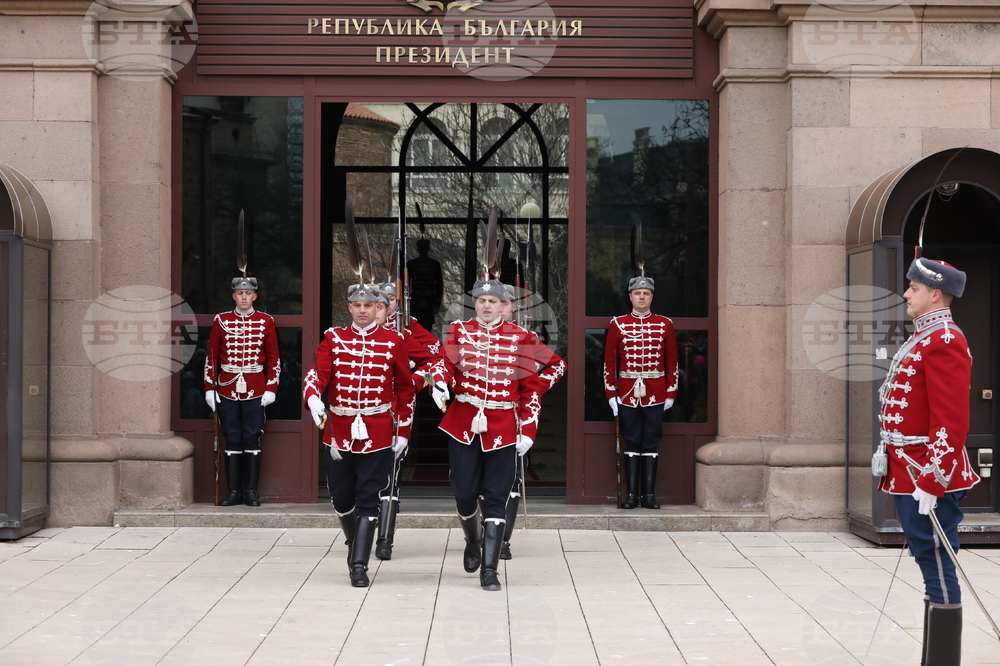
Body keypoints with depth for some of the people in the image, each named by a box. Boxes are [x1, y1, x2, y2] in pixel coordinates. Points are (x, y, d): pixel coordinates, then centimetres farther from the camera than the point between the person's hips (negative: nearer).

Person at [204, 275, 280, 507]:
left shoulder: (266, 321, 2)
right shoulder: (221, 321, 3)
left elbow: (273, 357, 4)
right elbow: (211, 356, 4)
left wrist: (271, 388, -3)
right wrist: (209, 388, -1)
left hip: (255, 390, -1)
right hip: (227, 389, 1)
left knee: (252, 438, 1)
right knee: (232, 439, 4)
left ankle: (251, 490, 8)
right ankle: (233, 491, 9)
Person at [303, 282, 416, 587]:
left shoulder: (394, 341, 0)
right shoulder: (334, 338, 3)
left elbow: (405, 389, 6)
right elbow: (317, 373, -9)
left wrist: (403, 431, 4)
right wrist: (312, 398, -30)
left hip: (378, 434, -2)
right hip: (339, 432, 2)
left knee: (367, 500, -3)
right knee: (341, 497, 10)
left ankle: (359, 565, 2)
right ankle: (354, 543, 37)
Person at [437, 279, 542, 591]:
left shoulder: (520, 337, 1)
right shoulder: (458, 331, 4)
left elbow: (531, 388, 2)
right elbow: (444, 365, -5)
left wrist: (527, 431, -4)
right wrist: (438, 386, -28)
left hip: (503, 429, -1)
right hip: (463, 424, 1)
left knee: (496, 499, -1)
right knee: (464, 493, 5)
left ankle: (489, 569, 3)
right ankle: (473, 542, 35)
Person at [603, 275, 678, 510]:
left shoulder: (665, 324, 4)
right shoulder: (618, 324, 2)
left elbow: (672, 361, 7)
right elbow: (610, 361, 3)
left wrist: (671, 392, 3)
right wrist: (611, 393, -2)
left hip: (655, 393, 0)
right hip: (627, 391, 0)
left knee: (651, 442, 3)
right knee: (631, 442, 2)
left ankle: (649, 494, 8)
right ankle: (631, 494, 6)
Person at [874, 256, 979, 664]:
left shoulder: (944, 342, -15)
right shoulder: (922, 339, 16)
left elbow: (951, 421, -21)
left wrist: (931, 482, -22)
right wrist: (888, 452, 16)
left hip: (929, 477, -10)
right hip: (909, 474, 10)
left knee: (937, 568, -5)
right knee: (932, 567, 13)